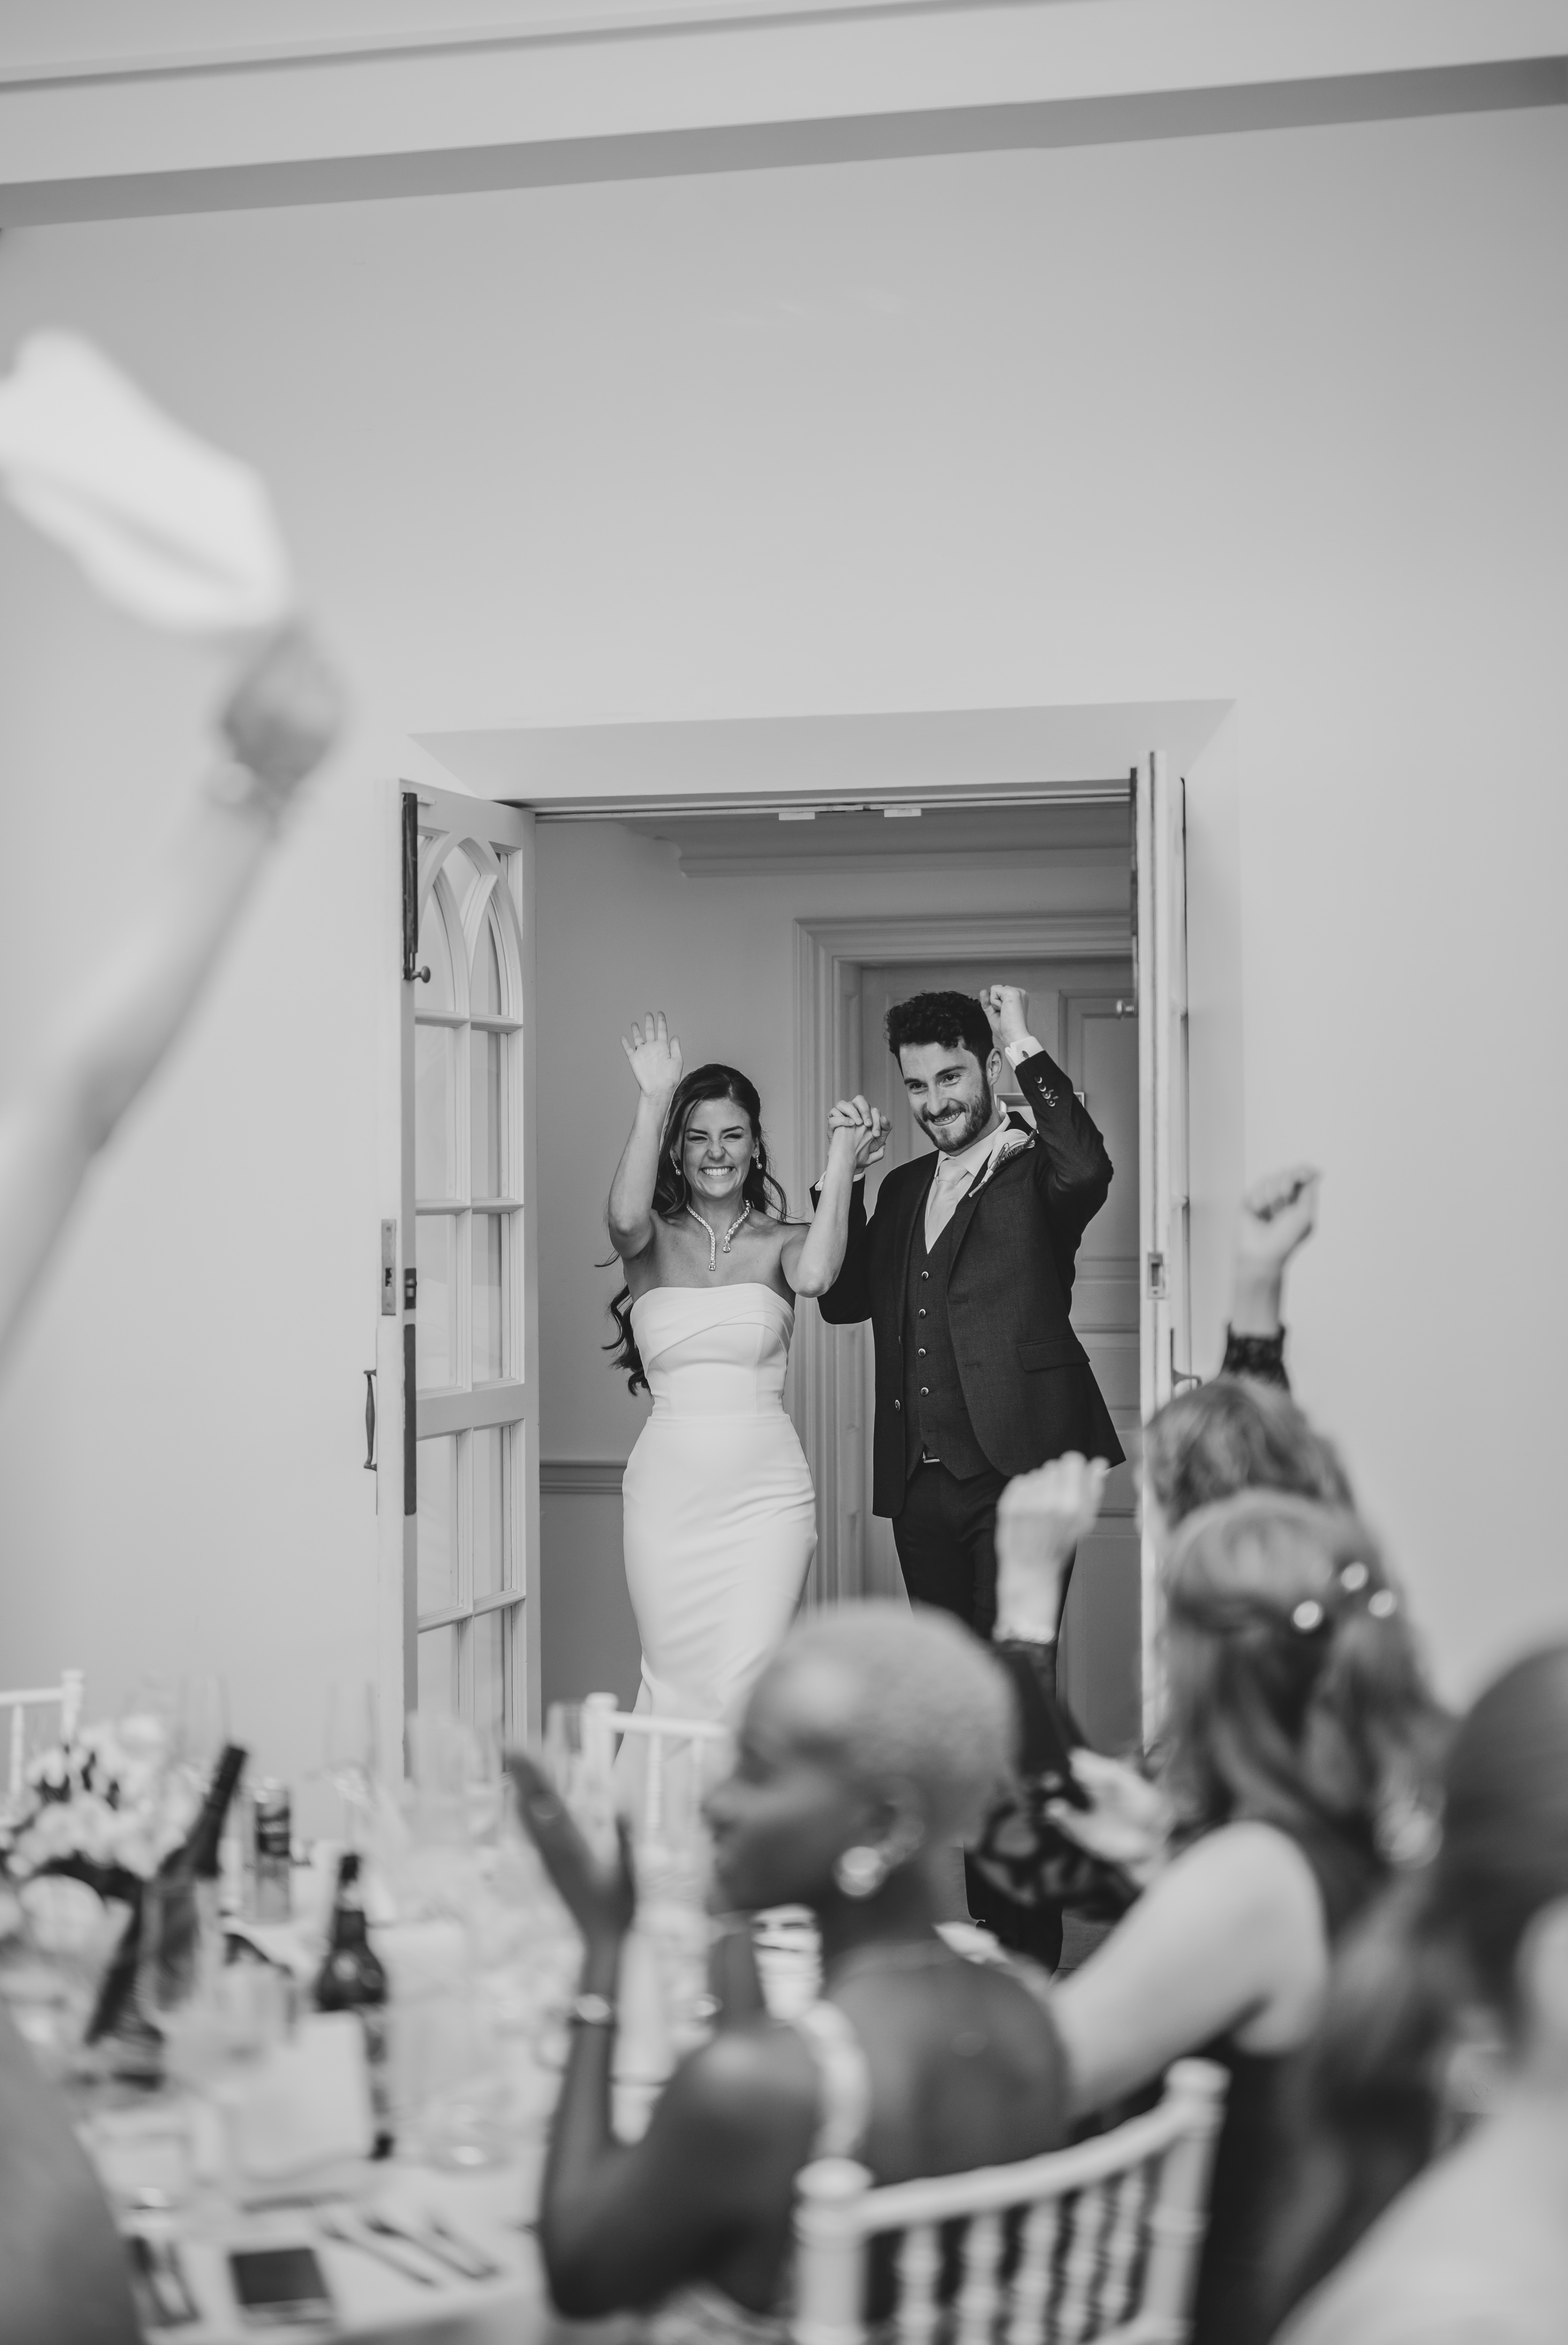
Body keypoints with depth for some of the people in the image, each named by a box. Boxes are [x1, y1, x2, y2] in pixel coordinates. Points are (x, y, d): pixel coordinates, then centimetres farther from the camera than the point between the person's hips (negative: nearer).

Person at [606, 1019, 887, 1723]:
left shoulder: (781, 1242, 4)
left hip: (765, 1488, -1)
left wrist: (840, 1167, -11)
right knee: (673, 1682, 7)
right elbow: (626, 1219, -18)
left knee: (744, 1683, -11)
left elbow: (816, 1275, -20)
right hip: (668, 1487, 1)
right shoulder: (653, 1242, 6)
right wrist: (654, 1101, -19)